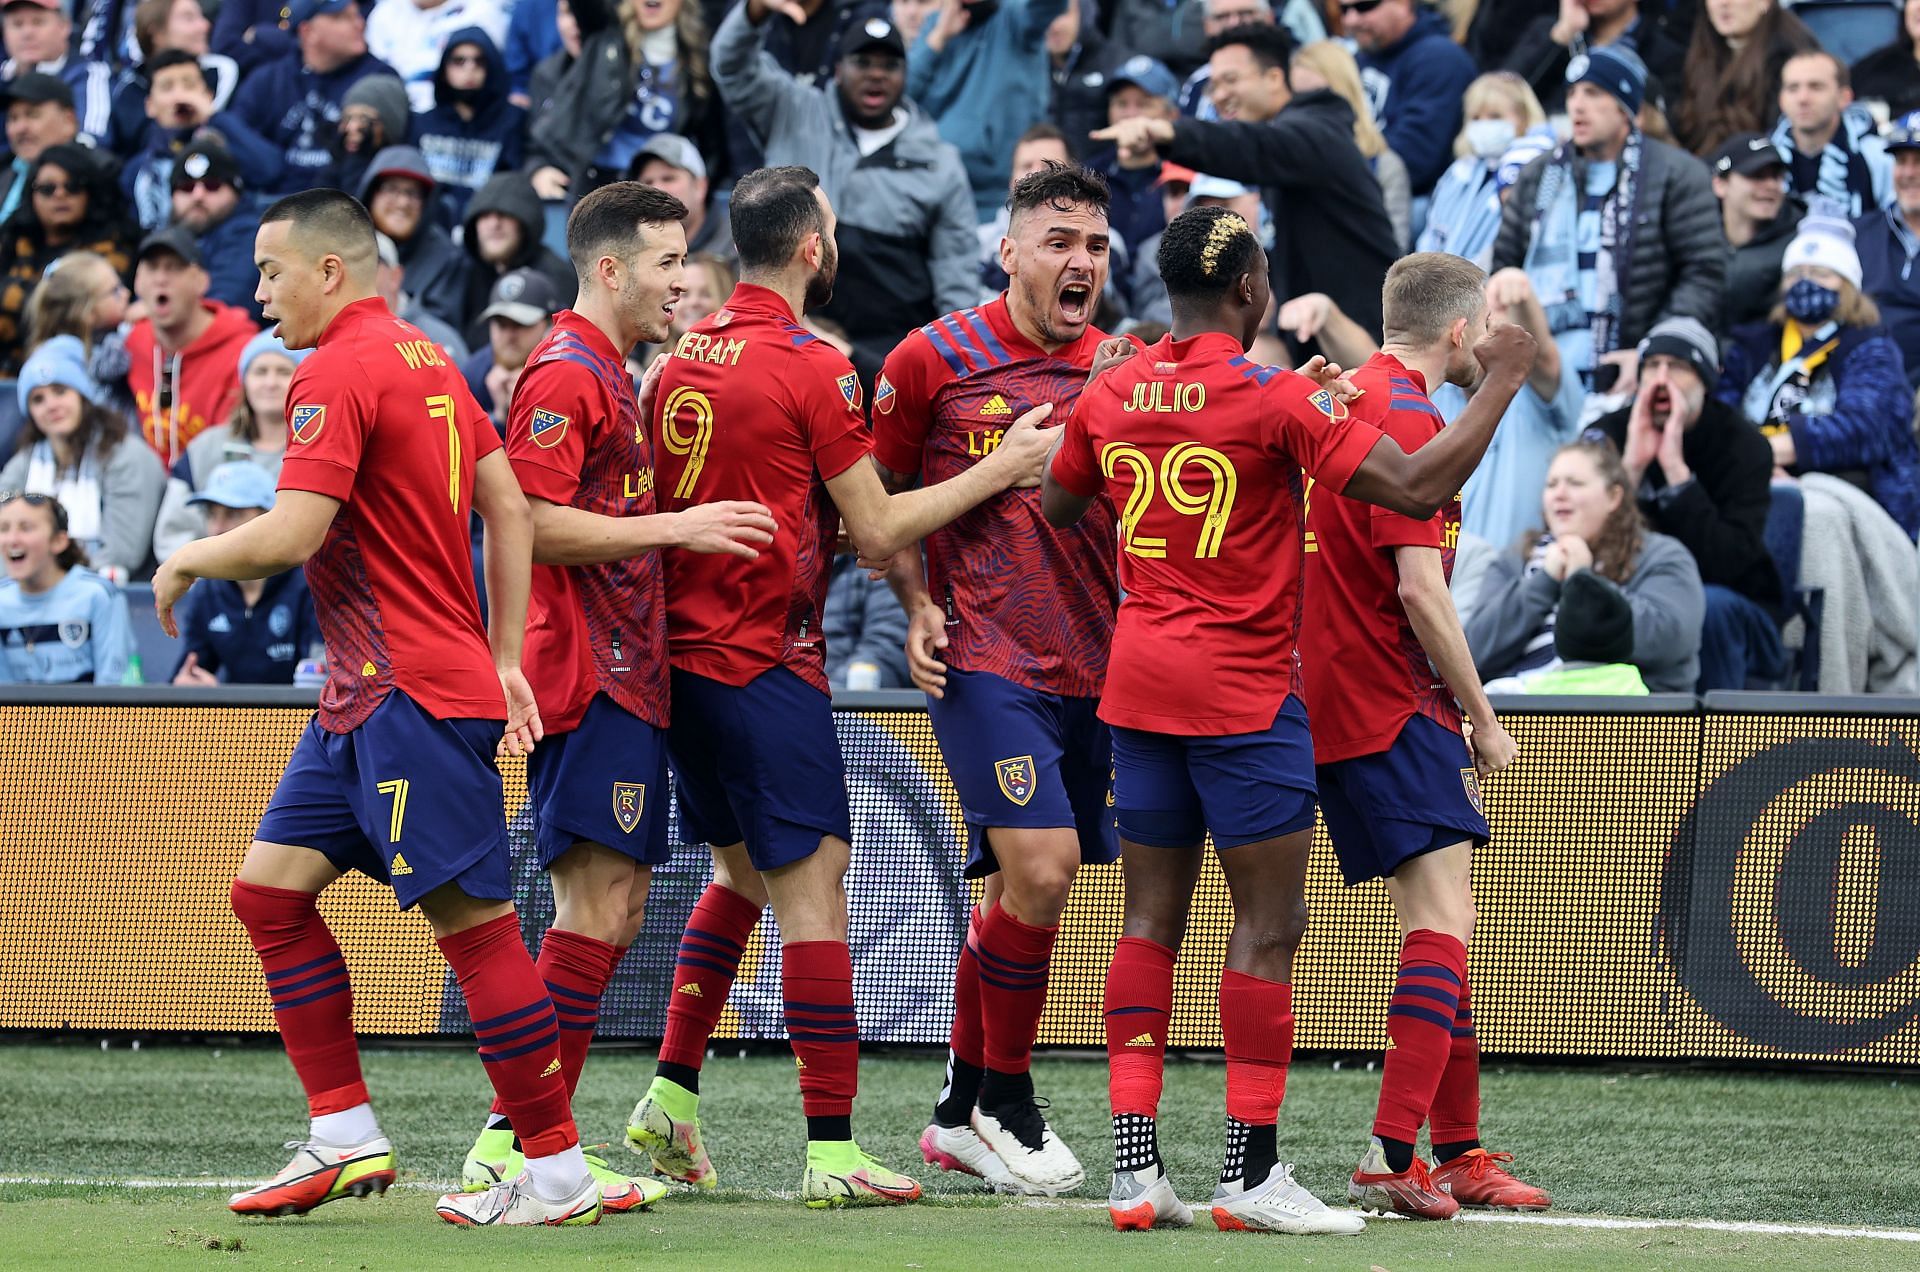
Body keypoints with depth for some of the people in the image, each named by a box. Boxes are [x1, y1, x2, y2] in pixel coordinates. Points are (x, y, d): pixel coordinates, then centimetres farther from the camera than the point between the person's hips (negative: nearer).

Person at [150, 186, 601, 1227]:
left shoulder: (340, 371, -13)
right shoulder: (429, 362, 16)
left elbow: (291, 534, -21)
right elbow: (510, 512, 17)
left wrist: (188, 558, -3)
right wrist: (504, 659, 18)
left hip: (415, 699, -10)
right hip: (362, 699, 10)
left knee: (471, 921, -7)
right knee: (271, 887, 10)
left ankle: (557, 1175, -4)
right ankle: (346, 1137, 10)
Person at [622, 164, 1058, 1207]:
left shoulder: (682, 358, 8)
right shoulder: (812, 368, -13)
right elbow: (877, 531, -10)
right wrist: (999, 468, -1)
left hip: (683, 648, 8)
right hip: (766, 665, -8)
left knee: (742, 871, 20)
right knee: (813, 882, -6)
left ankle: (670, 1094, 18)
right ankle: (832, 1150, -8)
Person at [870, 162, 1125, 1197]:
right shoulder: (934, 360, -2)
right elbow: (878, 495, 7)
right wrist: (917, 605, -5)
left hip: (1090, 668, 5)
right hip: (983, 660, -5)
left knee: (1016, 891, 10)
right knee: (1041, 867, -17)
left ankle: (963, 1113, 23)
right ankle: (1006, 1102, -1)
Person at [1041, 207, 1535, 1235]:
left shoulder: (1111, 395, 4)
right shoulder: (1273, 397, -14)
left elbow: (1053, 507, 22)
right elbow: (1418, 487, -18)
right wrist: (1501, 381, -9)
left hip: (1139, 681, 6)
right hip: (1243, 691, -6)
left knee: (1151, 920, 8)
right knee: (1269, 925, -1)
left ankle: (1134, 1167, 4)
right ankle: (1250, 1174, -3)